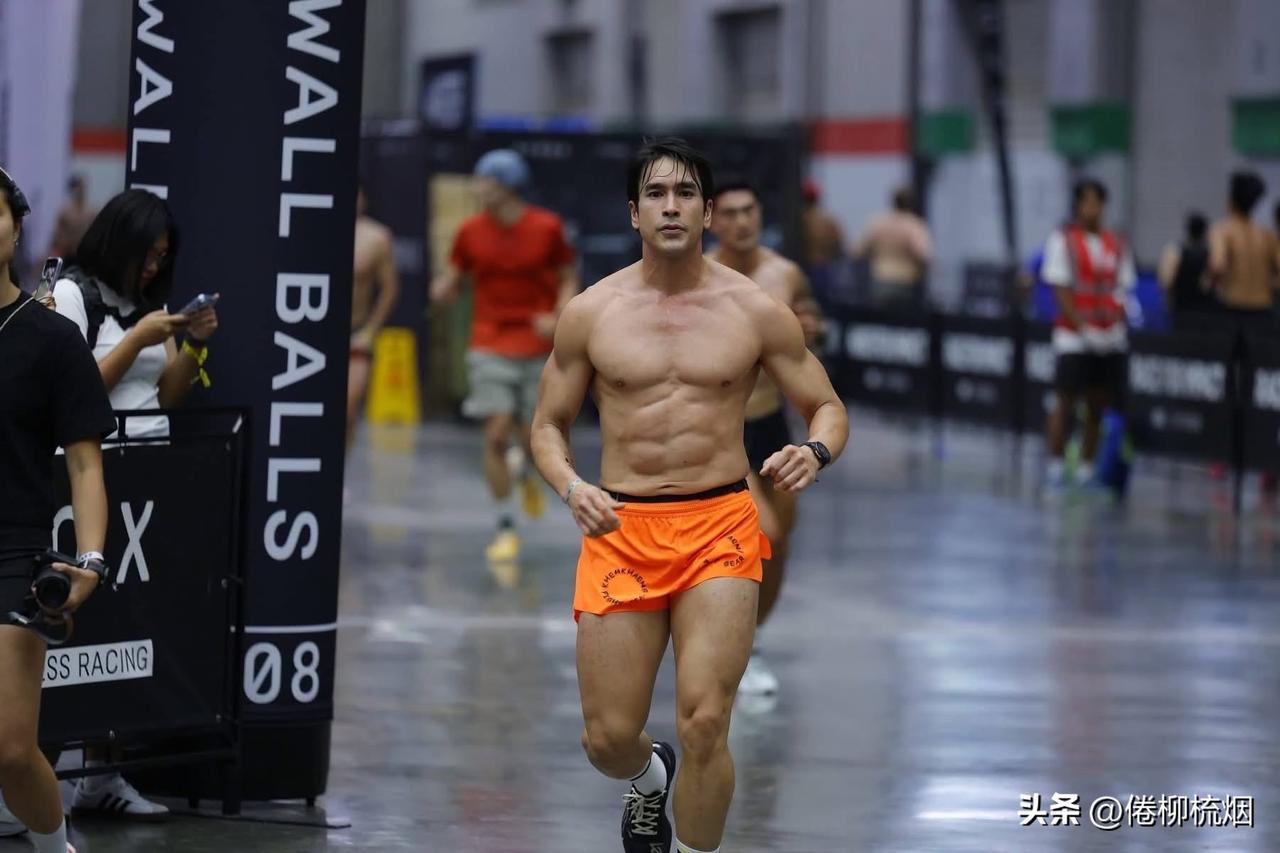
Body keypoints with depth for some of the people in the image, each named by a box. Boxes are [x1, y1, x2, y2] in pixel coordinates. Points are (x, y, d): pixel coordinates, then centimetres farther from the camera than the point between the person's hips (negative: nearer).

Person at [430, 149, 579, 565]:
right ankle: (505, 528, 1)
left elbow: (569, 279, 5)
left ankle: (526, 471, 40)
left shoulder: (547, 228, -4)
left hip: (538, 350, 0)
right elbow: (451, 281, 7)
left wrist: (557, 318, -13)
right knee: (496, 435, -10)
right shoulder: (471, 232, 0)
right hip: (491, 347, 1)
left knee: (533, 436, 1)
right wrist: (443, 289, -16)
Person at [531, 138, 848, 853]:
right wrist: (570, 484, -10)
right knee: (610, 739, 1)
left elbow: (827, 407, 9)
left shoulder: (757, 311, 2)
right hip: (621, 527, 1)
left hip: (720, 526, -1)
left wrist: (815, 451, -15)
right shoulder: (591, 313, 3)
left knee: (705, 722, -17)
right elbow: (549, 425, 11)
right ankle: (650, 776, 39)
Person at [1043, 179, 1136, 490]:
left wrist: (1117, 321, -7)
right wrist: (1082, 326, -16)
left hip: (1110, 338, 4)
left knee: (1098, 405, 5)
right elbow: (1061, 289, -7)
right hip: (1074, 336, -4)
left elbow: (1122, 288, 11)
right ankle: (1056, 467, 6)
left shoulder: (1116, 244, 11)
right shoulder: (1062, 240, -1)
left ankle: (1086, 469, 11)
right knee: (1065, 400, -3)